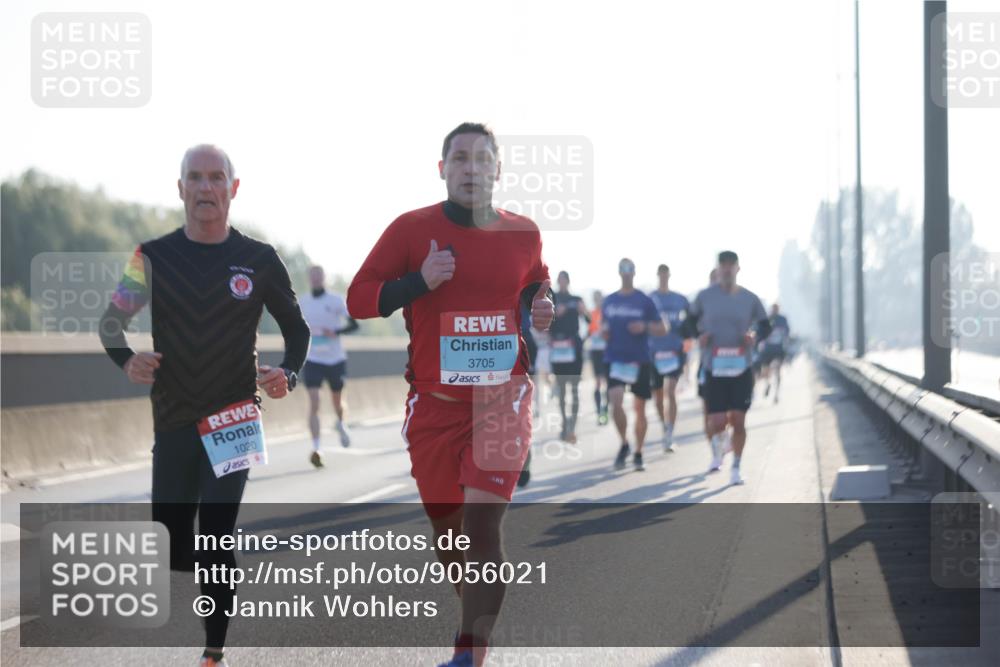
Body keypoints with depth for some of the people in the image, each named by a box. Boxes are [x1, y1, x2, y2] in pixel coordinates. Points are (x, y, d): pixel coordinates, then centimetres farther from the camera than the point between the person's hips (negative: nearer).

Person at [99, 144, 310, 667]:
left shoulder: (259, 260, -1)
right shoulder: (154, 257, 0)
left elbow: (295, 328, 9)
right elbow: (112, 319, 8)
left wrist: (288, 374, -10)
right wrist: (126, 360, -13)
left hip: (234, 420, -2)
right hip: (173, 422, 2)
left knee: (215, 542, -10)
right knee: (171, 551, 3)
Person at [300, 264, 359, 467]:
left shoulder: (336, 301, -3)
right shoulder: (301, 303, 4)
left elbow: (353, 324, -3)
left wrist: (336, 332, -19)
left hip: (336, 359, 0)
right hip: (312, 360, 0)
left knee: (337, 401, 16)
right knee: (314, 403, -16)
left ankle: (340, 424, 51)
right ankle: (316, 449, -20)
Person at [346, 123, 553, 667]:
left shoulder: (523, 234, 5)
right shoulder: (412, 229, -2)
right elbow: (358, 300, -1)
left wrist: (543, 308, 2)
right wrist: (419, 282, -16)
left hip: (503, 398, 0)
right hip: (435, 403, 0)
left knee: (482, 525, -16)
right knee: (448, 530, 9)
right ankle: (480, 617, 36)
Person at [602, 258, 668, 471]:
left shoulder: (644, 301, 0)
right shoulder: (609, 301, 8)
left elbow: (662, 330, 2)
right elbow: (603, 328, 17)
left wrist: (645, 327, -16)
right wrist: (604, 331, -6)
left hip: (640, 360, -1)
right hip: (615, 359, 1)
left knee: (639, 408, 5)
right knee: (615, 402, -15)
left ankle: (638, 454, 16)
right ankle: (624, 444, 4)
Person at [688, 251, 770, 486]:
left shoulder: (750, 299, 3)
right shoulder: (705, 296, 2)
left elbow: (766, 327, 13)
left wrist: (754, 336, -9)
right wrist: (699, 335, -6)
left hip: (741, 369, 1)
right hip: (714, 369, -1)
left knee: (738, 420, -2)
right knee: (717, 422, -6)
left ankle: (736, 468, 13)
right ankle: (717, 451, 28)